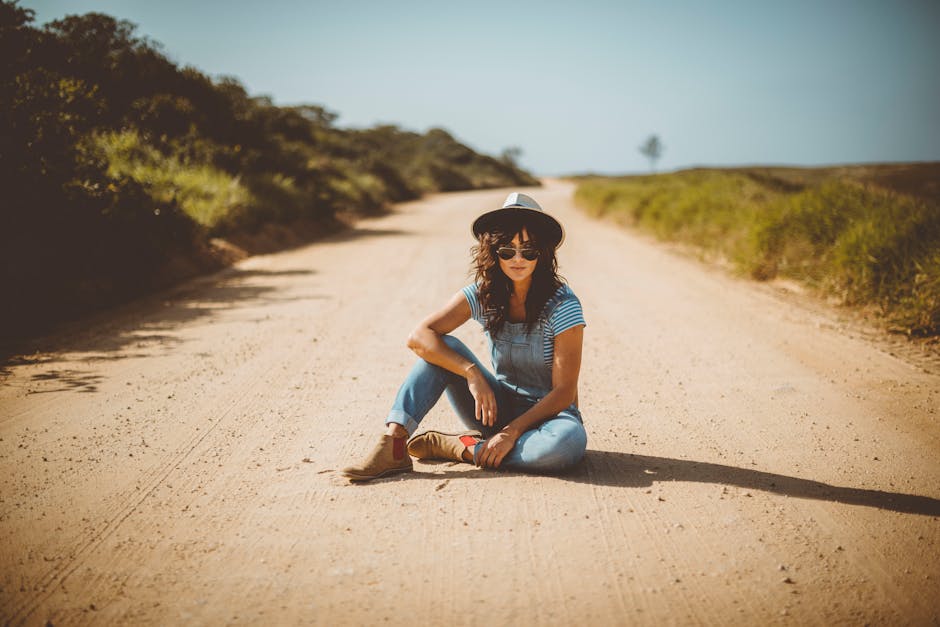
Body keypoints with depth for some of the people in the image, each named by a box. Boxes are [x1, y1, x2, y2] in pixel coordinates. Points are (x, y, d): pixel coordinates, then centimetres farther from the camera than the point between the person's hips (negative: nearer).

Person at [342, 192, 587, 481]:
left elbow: (564, 391, -18)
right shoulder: (482, 294, -6)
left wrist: (513, 431, -27)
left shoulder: (562, 305, -16)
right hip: (498, 408, 3)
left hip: (547, 413, -3)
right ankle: (394, 443, -29)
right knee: (443, 348, -17)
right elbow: (419, 336, -18)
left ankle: (458, 447, -23)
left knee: (570, 441, -39)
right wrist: (472, 373, -30)